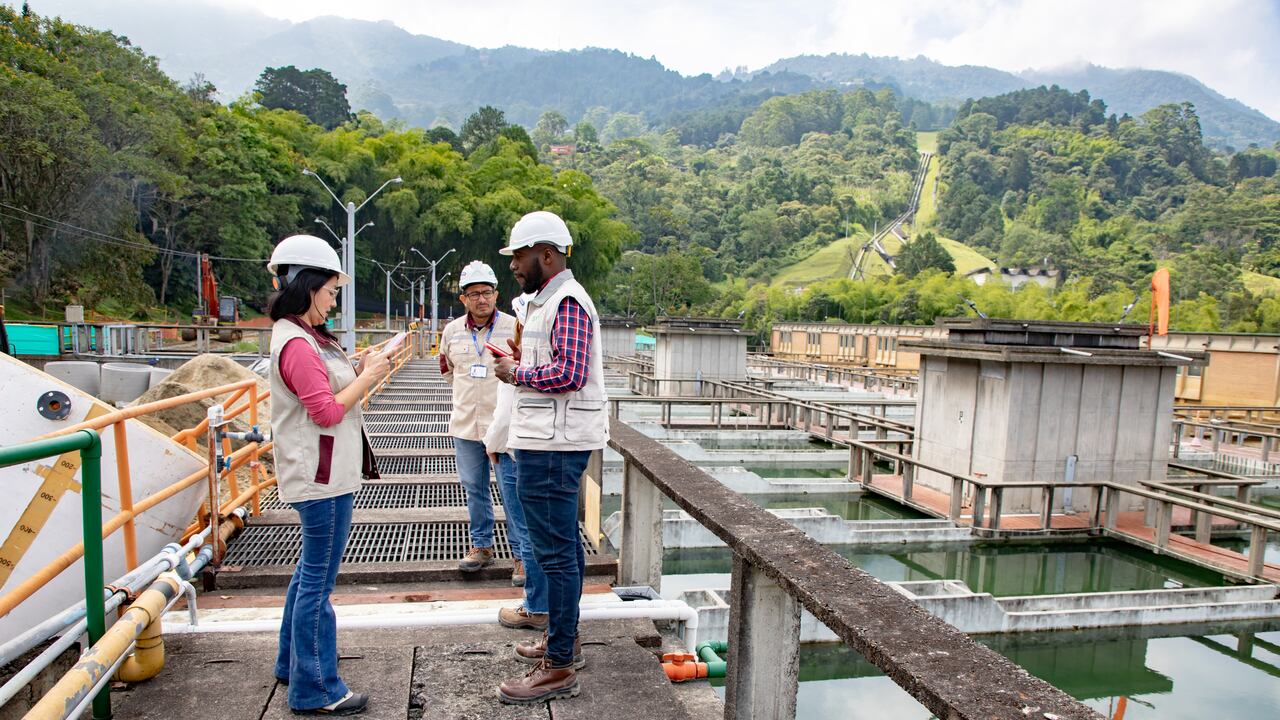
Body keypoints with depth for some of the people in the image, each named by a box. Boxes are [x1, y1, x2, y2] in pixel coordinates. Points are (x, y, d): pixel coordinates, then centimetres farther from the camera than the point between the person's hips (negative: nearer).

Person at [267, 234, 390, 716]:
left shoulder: (304, 337, 14)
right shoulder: (296, 344, -19)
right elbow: (326, 411, -21)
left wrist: (360, 370, 4)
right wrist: (367, 377, -12)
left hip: (321, 474, 11)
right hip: (322, 477, -11)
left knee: (310, 572, 21)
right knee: (317, 582, -2)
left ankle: (294, 663, 36)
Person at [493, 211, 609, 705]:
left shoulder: (566, 302, -15)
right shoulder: (549, 300, 19)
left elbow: (569, 373, -25)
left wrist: (516, 373, -13)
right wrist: (521, 361, 9)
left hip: (552, 446, -11)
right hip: (550, 442, 11)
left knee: (556, 552, -5)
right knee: (562, 546, 19)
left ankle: (559, 668, 4)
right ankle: (564, 638, 34)